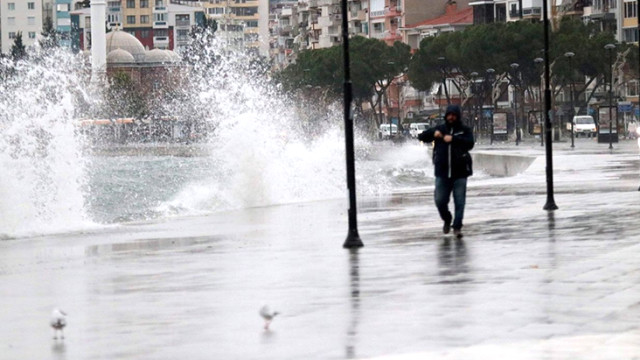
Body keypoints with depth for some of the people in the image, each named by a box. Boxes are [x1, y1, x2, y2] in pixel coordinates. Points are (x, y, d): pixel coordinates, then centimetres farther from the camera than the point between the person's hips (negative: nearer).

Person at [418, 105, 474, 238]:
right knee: (440, 201, 3)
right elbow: (422, 137, 5)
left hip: (459, 172, -2)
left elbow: (470, 143, -15)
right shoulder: (440, 129, 10)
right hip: (442, 172, 2)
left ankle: (457, 227, 3)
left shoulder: (465, 130, 2)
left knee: (459, 201, -4)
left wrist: (453, 139, -26)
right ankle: (447, 220, 29)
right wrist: (433, 133, -15)